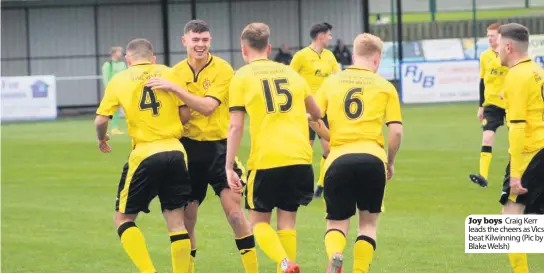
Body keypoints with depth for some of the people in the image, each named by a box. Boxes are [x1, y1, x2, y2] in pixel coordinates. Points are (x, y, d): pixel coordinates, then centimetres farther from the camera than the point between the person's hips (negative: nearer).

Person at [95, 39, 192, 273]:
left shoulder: (119, 80, 5)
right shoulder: (168, 74, 8)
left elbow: (101, 120, 2)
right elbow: (185, 115, 4)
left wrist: (101, 139, 24)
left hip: (145, 154, -2)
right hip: (175, 151, 2)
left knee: (123, 218, 9)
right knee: (176, 220, 8)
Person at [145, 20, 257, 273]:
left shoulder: (222, 69, -7)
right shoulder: (176, 72, 6)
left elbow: (207, 107, -19)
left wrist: (175, 88, -23)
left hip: (218, 147, -4)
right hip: (188, 148, 4)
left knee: (234, 210, -14)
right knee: (186, 218, 7)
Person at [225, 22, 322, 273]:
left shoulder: (242, 77, 4)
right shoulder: (289, 72, 16)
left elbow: (235, 127, -3)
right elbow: (316, 113, 26)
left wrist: (229, 167, -2)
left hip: (265, 159, -3)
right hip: (300, 158, 3)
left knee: (259, 220, 9)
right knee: (287, 220, 13)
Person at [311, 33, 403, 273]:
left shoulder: (331, 82, 14)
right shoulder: (385, 87, 9)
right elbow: (396, 131, 2)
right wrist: (390, 162, 17)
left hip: (338, 160, 1)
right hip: (372, 158, -1)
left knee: (336, 223, 11)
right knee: (368, 222, 16)